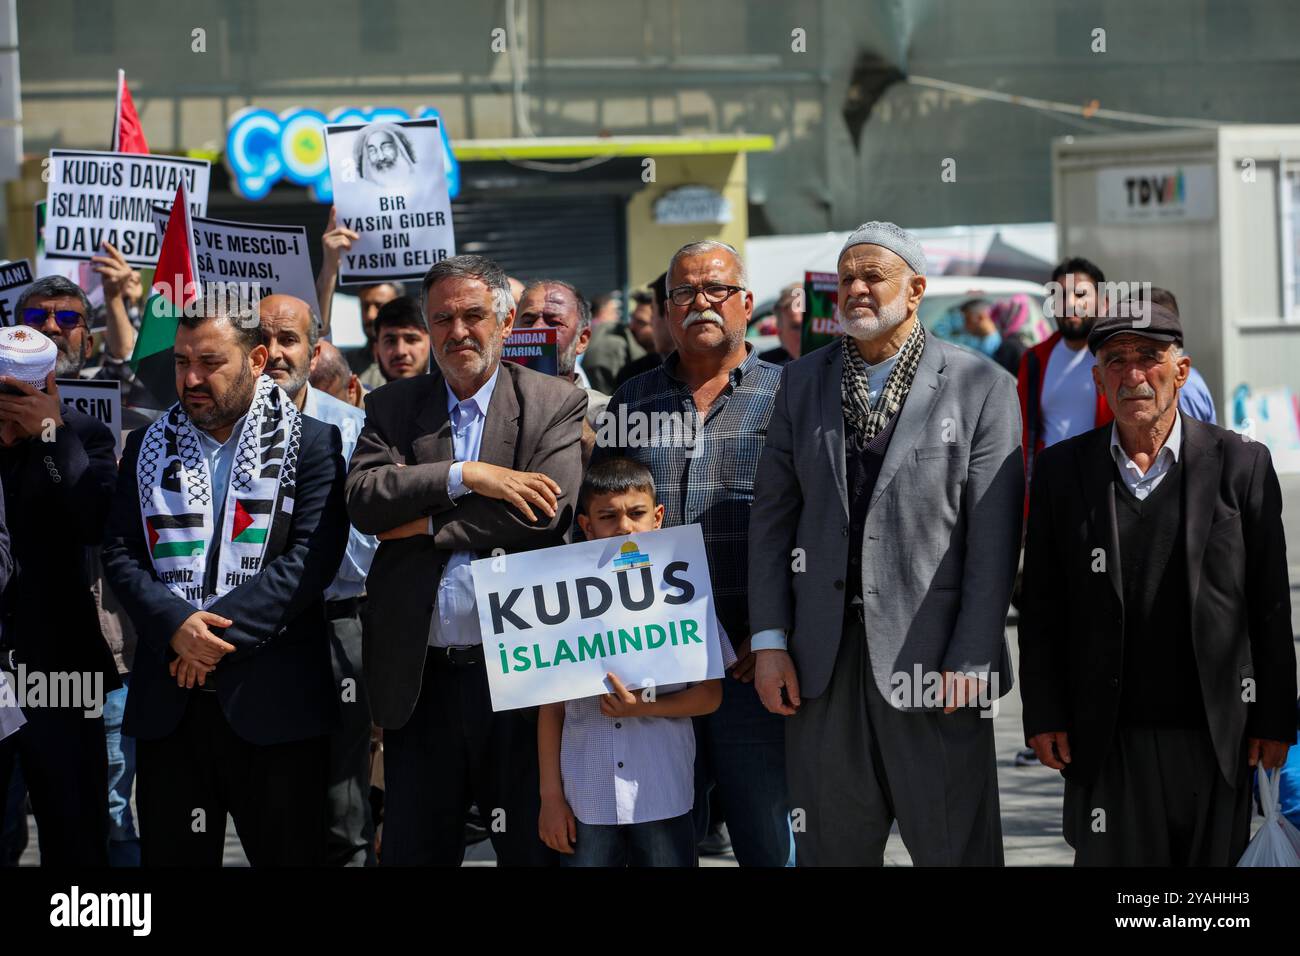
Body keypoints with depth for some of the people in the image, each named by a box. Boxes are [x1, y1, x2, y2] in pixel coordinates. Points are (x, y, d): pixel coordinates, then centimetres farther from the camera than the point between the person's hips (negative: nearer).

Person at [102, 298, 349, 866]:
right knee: (172, 857, 6)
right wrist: (176, 627, -12)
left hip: (274, 697, -3)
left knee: (288, 854, 1)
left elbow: (314, 556, -8)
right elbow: (120, 554, 7)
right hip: (168, 698, 3)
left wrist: (222, 630, -15)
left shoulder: (310, 444, 2)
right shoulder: (148, 447, 13)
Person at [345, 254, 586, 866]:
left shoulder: (557, 404, 4)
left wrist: (424, 524, -7)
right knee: (414, 851, 7)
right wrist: (464, 476, -15)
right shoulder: (392, 407, 12)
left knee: (533, 849, 2)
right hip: (418, 677, 3)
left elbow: (545, 512, -11)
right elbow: (363, 498, -4)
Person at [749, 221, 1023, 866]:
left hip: (932, 659, -3)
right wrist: (769, 640, 2)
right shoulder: (804, 381, 10)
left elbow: (994, 539, -6)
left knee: (954, 848, 1)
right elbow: (772, 514, 10)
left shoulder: (979, 387, -2)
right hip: (822, 659, 4)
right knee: (830, 848, 9)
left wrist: (970, 661, -11)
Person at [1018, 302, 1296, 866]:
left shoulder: (1241, 465, 2)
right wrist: (1043, 715, 1)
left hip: (1218, 733, -1)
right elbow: (1041, 603, 8)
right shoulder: (1063, 471, 7)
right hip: (1110, 737, 1)